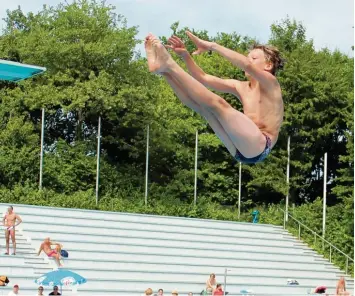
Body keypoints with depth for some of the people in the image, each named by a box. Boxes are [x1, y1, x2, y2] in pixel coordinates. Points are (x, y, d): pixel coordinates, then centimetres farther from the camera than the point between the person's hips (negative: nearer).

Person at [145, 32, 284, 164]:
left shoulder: (270, 84, 2)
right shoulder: (240, 87, 22)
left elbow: (247, 65, -19)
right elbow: (204, 79, 14)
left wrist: (212, 46, -19)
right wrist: (185, 56, -1)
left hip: (259, 146, -7)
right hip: (239, 148, 7)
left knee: (217, 103, -22)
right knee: (201, 104, -2)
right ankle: (164, 69, -19)